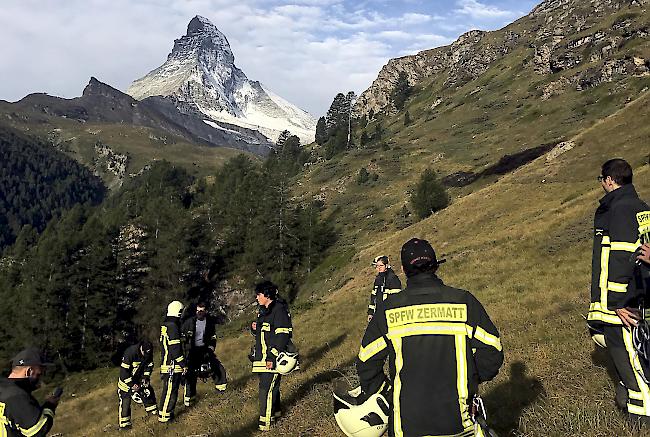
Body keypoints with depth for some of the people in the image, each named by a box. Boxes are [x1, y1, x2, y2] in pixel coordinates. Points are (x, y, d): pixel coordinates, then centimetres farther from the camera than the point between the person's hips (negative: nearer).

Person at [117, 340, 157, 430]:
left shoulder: (149, 353, -14)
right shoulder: (130, 352, -33)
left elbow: (149, 365, 1)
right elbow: (124, 371, -29)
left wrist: (146, 378, -10)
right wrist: (132, 384, -26)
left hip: (139, 378, 6)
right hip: (126, 379, -6)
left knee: (148, 392, 4)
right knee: (125, 400, -9)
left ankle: (153, 411, 23)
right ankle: (124, 424, -4)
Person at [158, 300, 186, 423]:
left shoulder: (165, 325, 14)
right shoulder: (173, 326, -17)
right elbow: (175, 349, -21)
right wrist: (183, 364, -15)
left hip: (166, 364, 10)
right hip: (172, 366, -10)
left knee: (172, 390, 17)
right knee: (170, 391, -3)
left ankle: (168, 412, 24)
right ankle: (164, 416, 3)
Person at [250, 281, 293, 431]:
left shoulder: (279, 310, -14)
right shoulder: (264, 311, 16)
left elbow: (282, 336, -20)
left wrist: (272, 358, -22)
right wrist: (255, 328, 4)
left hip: (273, 358, -9)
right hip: (262, 357, 9)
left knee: (267, 388, -9)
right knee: (271, 385, 18)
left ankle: (265, 421, -4)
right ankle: (276, 411, 33)